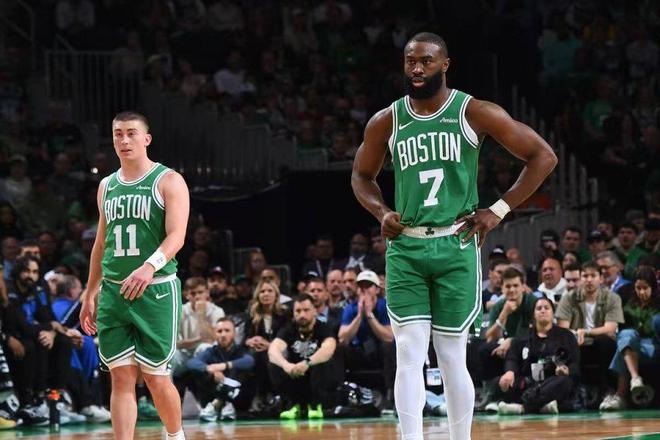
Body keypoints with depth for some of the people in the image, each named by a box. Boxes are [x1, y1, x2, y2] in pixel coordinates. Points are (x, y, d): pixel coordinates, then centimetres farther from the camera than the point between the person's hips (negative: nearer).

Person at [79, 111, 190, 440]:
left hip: (156, 291, -5)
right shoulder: (107, 186, 15)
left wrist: (150, 266, -33)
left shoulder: (168, 181, -4)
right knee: (121, 378, -1)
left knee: (155, 377, 0)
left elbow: (176, 235, -15)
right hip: (113, 293, 5)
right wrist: (89, 295, 20)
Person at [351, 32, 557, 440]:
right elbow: (362, 176, 23)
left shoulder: (474, 112, -4)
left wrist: (498, 211, -6)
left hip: (456, 246, -2)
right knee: (409, 352, -7)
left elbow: (543, 156, -1)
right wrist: (381, 213, 3)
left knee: (451, 356, 1)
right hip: (405, 247, 2)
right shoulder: (386, 122, 6)